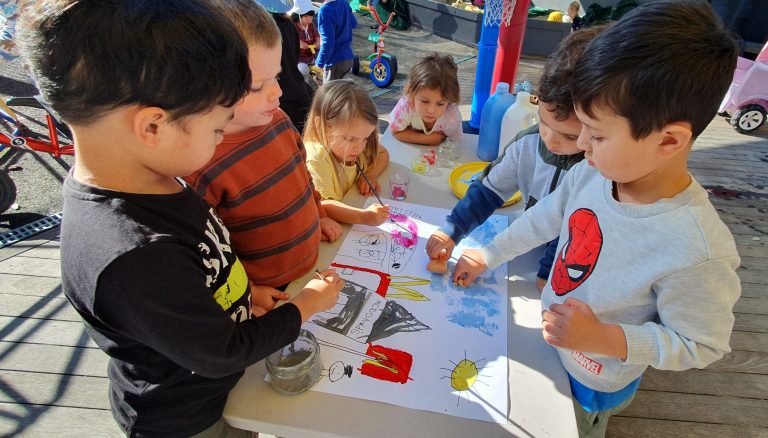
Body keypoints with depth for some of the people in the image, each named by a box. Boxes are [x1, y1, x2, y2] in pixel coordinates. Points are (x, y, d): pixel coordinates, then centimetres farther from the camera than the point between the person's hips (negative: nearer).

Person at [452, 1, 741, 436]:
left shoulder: (697, 252, -38)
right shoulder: (593, 173, -21)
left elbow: (700, 345, -24)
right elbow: (546, 217, -3)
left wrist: (604, 339, -35)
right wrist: (488, 256, 2)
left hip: (593, 382, -4)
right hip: (547, 341, 5)